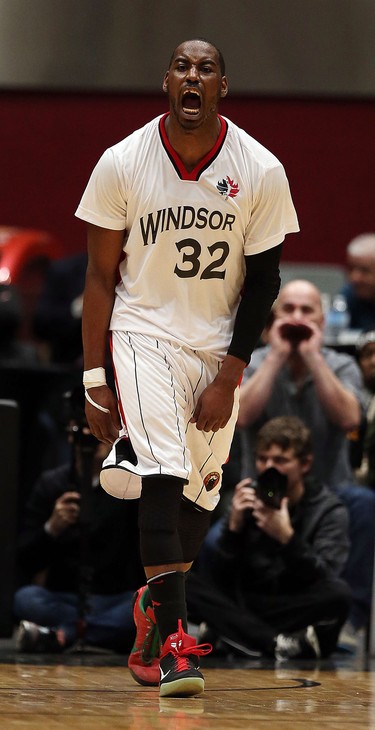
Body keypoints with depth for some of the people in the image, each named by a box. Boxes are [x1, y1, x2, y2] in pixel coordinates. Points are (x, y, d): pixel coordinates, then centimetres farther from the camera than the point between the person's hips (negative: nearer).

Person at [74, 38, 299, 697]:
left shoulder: (261, 172, -10)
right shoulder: (123, 162, -11)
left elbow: (263, 279, -3)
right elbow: (101, 275, -3)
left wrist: (227, 380, -8)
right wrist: (93, 381, -5)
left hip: (219, 344, 2)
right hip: (144, 330, -2)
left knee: (197, 495, 8)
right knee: (162, 476, -21)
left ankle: (152, 610, 34)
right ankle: (174, 642, -24)